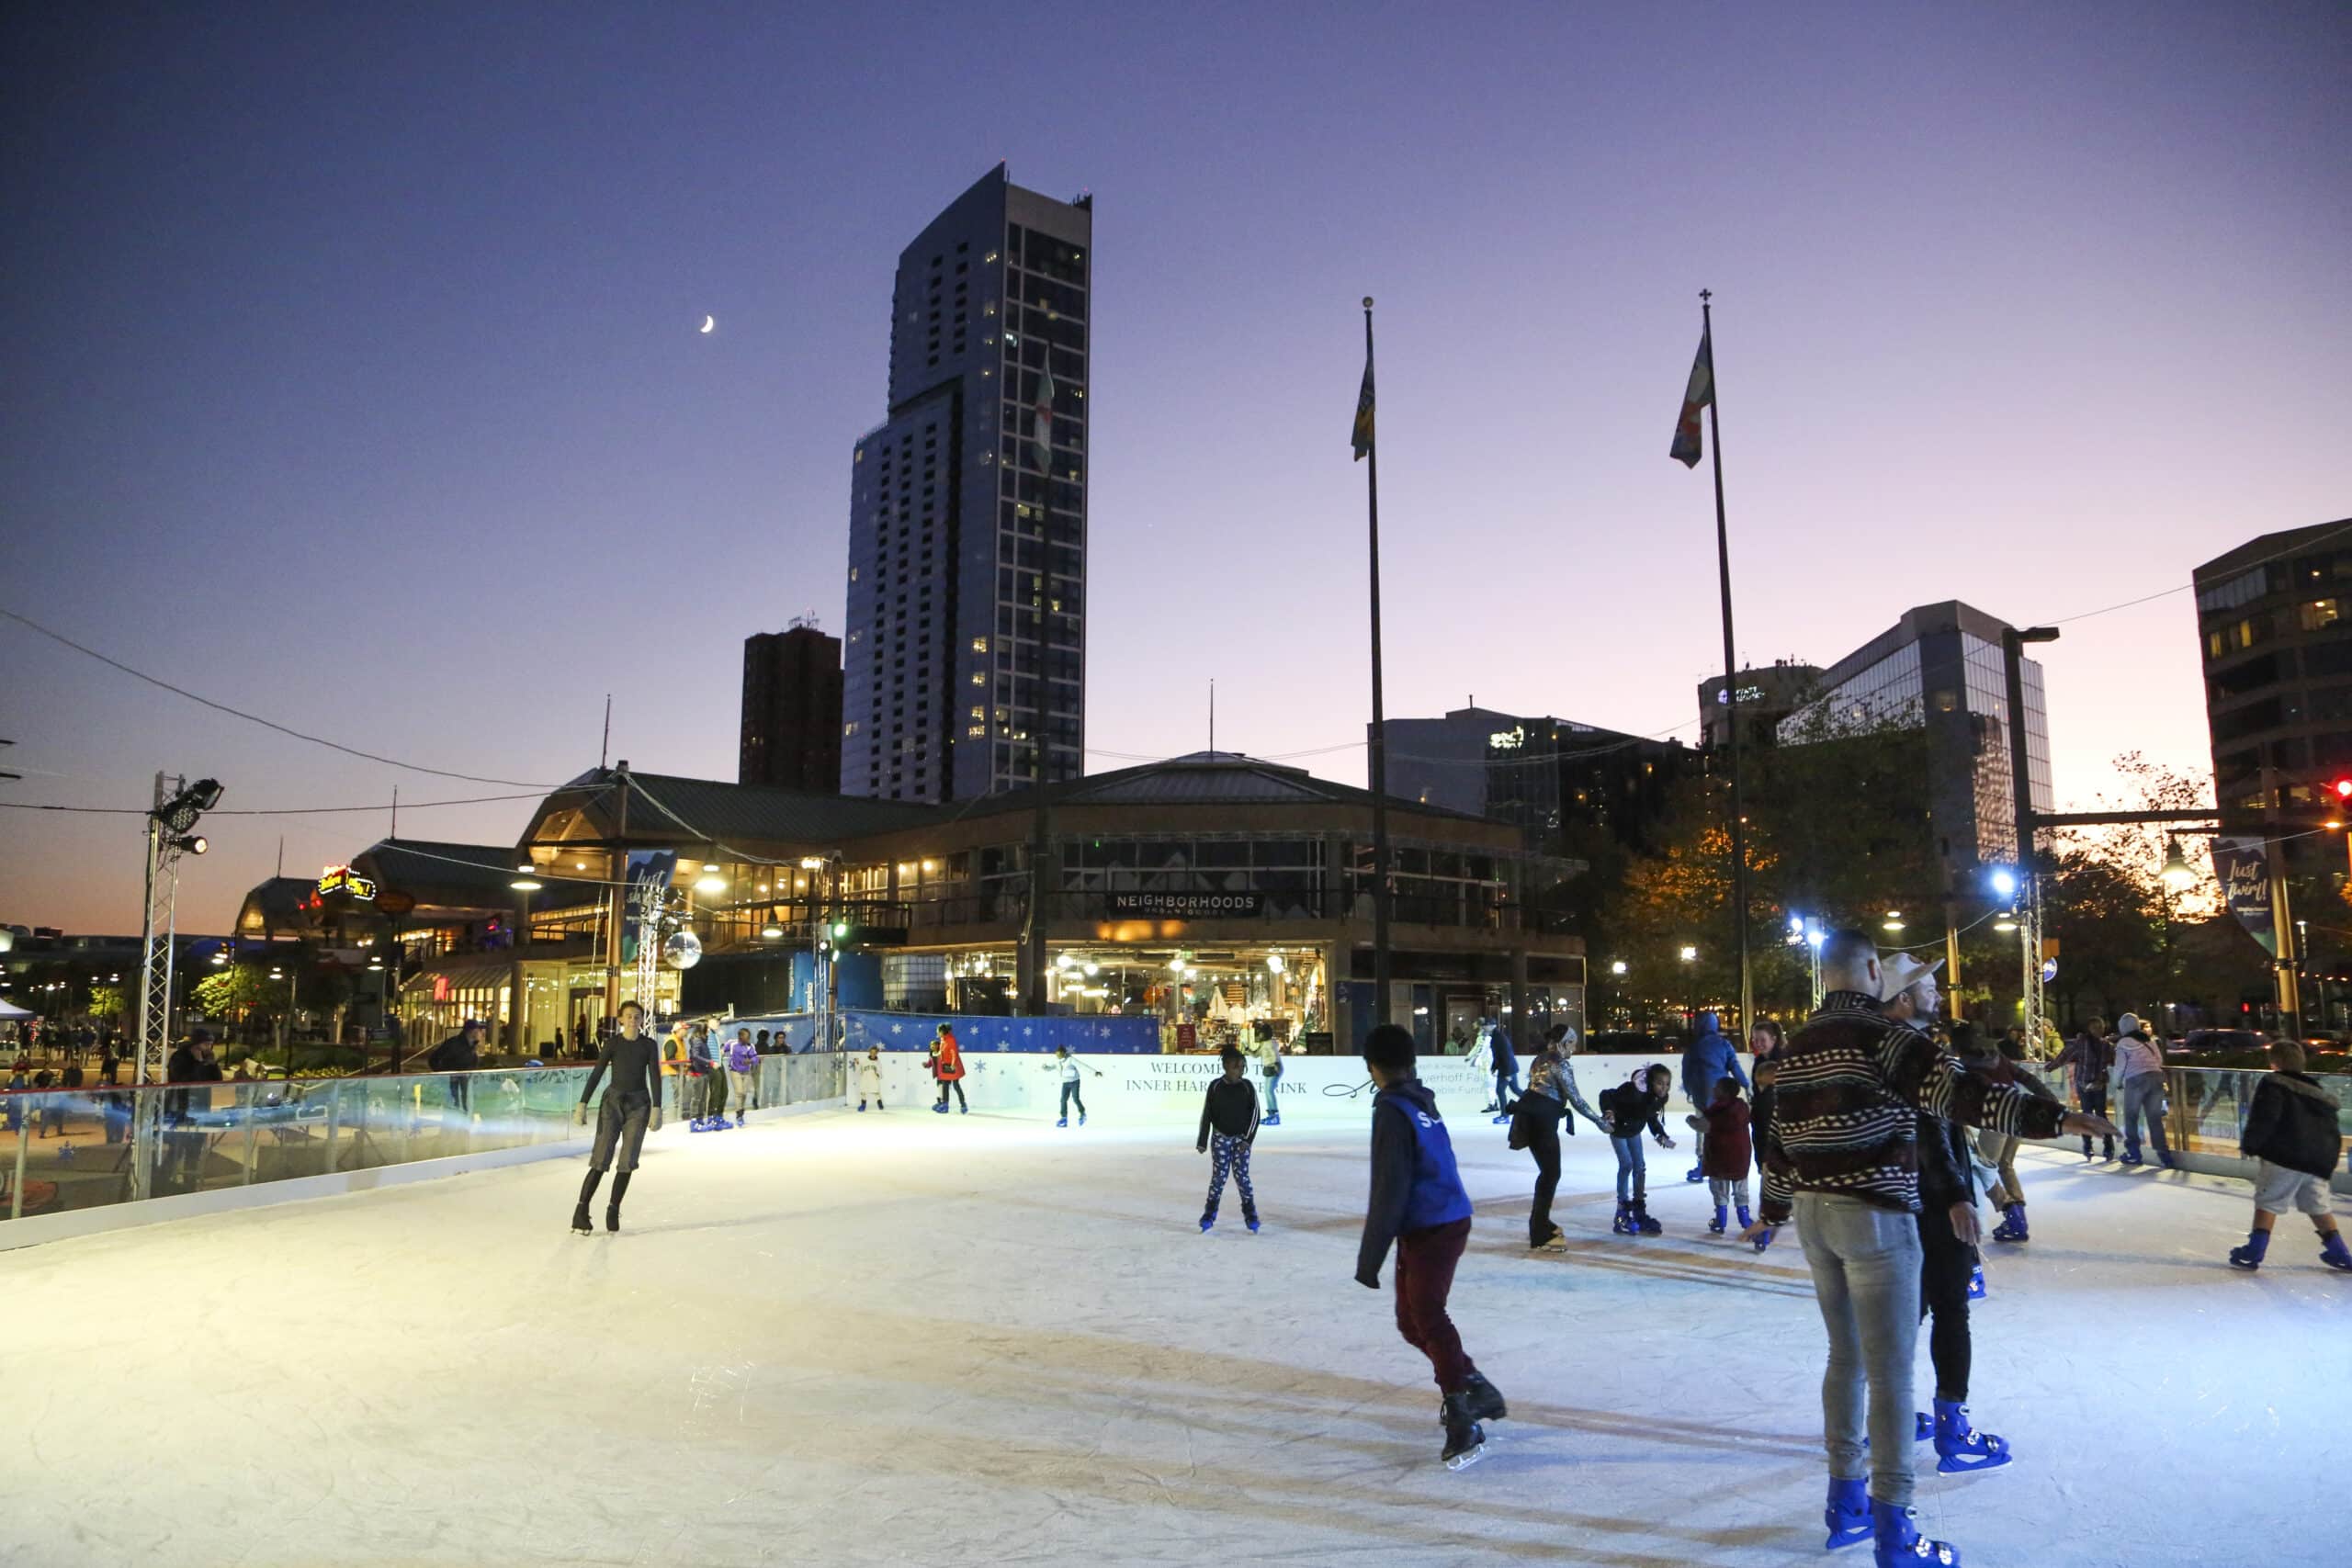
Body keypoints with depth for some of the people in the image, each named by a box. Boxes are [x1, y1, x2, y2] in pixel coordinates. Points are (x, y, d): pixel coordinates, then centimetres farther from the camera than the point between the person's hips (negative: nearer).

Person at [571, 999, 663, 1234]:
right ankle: (581, 1211, -5)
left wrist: (656, 1109, -12)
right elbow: (596, 1074, -5)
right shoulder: (613, 1043, -3)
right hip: (613, 1100, -1)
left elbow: (655, 1077, -4)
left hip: (639, 1104, 1)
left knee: (628, 1161, 1)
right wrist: (582, 1104, -11)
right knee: (601, 1158, -9)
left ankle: (613, 1210, 13)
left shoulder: (648, 1045, 0)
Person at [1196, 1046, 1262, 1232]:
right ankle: (1208, 1217, 10)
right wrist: (1202, 1141, -1)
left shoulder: (1247, 1086, -5)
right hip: (1220, 1137, 0)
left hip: (1241, 1138, 0)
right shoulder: (1215, 1086, -7)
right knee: (1219, 1176, -1)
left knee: (1242, 1176, -3)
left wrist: (1247, 1139, -8)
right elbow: (1206, 1114, -2)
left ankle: (1251, 1216, 8)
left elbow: (1255, 1113, -2)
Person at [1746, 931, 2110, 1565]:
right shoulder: (1883, 1035, -13)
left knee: (1846, 1355, 19)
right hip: (1873, 1215, -8)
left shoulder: (1798, 1046, 11)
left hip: (1814, 1213, 8)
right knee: (1890, 1369, 0)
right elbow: (1958, 1091, -23)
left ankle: (1846, 1499, 28)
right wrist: (2049, 1116, -23)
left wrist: (1772, 1212, 26)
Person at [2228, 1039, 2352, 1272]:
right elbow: (2333, 1132, 22)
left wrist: (2249, 1144, -8)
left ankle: (2253, 1253, -5)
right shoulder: (2322, 1095, 20)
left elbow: (2264, 1119, -15)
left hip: (2283, 1157, -7)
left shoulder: (2273, 1084, -4)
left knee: (2268, 1202, -1)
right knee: (2319, 1206, 21)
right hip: (2319, 1161, 7)